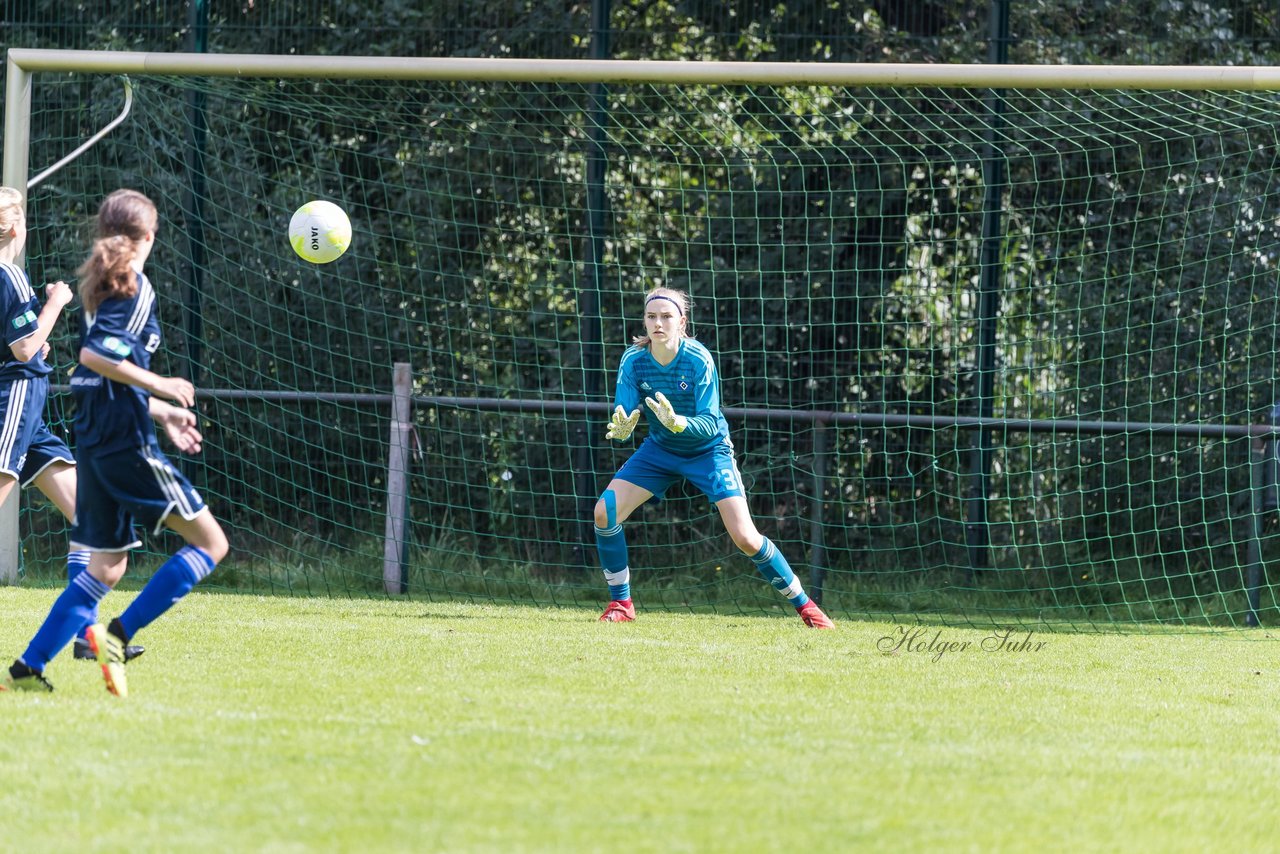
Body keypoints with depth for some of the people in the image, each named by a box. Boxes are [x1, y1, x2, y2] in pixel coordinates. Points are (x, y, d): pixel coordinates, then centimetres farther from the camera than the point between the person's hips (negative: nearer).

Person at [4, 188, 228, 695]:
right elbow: (93, 355, -22)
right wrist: (160, 386, -15)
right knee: (210, 542, -3)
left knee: (107, 567, 15)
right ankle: (118, 635, -12)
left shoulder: (99, 286, 17)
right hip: (126, 440, -9)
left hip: (93, 439, 9)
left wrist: (160, 412, 29)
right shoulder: (136, 288, -9)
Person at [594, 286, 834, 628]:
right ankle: (621, 603, 3)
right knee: (605, 511, -14)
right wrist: (621, 427, -44)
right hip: (660, 449, 4)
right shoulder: (634, 360, -17)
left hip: (708, 450, -4)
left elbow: (710, 423, -29)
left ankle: (804, 604, 3)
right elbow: (622, 415, -19)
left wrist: (678, 423, -50)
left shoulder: (699, 360, -26)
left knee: (745, 538, -14)